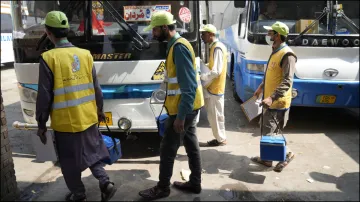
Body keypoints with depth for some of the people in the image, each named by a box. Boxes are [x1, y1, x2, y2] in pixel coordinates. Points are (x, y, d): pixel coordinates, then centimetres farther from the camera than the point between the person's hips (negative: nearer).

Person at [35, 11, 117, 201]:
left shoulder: (48, 58, -13)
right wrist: (99, 110, 20)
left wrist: (41, 124, 0)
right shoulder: (85, 54, 0)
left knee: (70, 162, 14)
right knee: (91, 152, 22)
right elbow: (96, 88, 6)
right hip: (88, 117, 4)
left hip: (65, 121, -4)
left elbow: (45, 96, -11)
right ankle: (105, 182, 11)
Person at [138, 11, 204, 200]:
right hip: (189, 107, 10)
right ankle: (195, 183, 31)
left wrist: (180, 116, -24)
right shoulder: (177, 44, 11)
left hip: (183, 109, -10)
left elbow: (189, 86, -26)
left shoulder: (179, 47, -20)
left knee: (167, 149, 3)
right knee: (191, 144, 17)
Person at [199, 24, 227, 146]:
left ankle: (221, 139, 15)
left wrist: (202, 77, -15)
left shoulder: (217, 48, -18)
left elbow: (216, 71, -24)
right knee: (213, 115, 16)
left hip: (215, 88, -10)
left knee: (216, 115, 1)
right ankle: (220, 137, 26)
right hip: (212, 87, 10)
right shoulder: (214, 47, 12)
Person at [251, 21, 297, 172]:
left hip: (278, 103, -10)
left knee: (269, 133, -4)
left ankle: (287, 153, 17)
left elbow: (287, 81, -25)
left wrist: (272, 98, -34)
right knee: (266, 130, 16)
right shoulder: (275, 52, 12)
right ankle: (267, 158, 29)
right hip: (270, 101, 10)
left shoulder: (287, 55, -18)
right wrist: (261, 87, 27)